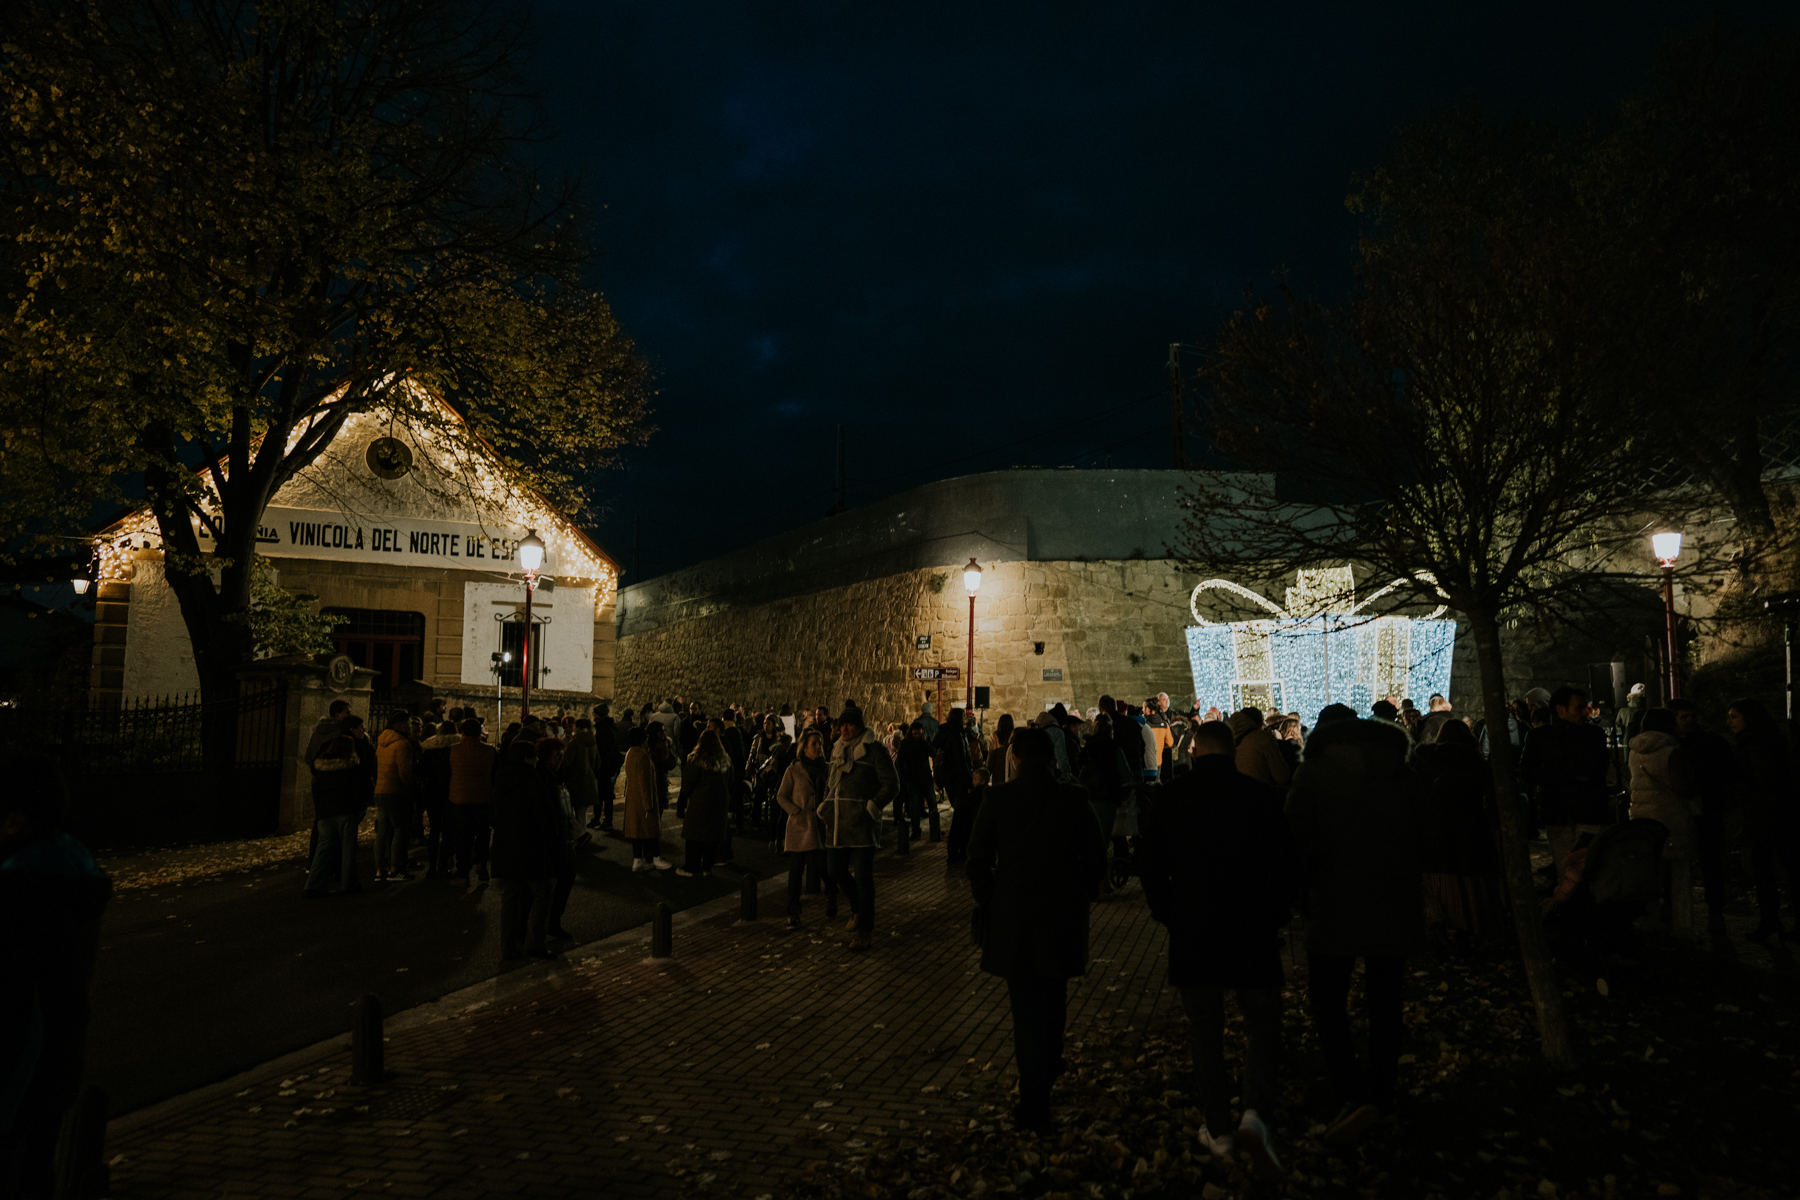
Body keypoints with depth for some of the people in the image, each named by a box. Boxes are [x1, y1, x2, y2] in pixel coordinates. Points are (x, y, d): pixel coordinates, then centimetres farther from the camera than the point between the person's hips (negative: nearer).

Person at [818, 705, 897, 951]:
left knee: (862, 876, -4)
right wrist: (825, 806, 14)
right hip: (837, 823, 7)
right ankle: (859, 909, 36)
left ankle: (865, 931, 6)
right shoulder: (837, 751, 15)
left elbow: (891, 785, -6)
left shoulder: (873, 751, -5)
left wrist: (872, 806, -12)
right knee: (836, 870, 9)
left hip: (861, 823, -6)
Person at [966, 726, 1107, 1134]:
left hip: (1012, 917, -2)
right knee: (1053, 1002, 21)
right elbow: (1096, 858, 0)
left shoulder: (999, 799, -8)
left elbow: (978, 856, -6)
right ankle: (1047, 1076, 39)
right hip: (1062, 915, 2)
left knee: (1026, 1007, 7)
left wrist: (986, 899, 8)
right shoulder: (1074, 800, -4)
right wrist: (1081, 894, 13)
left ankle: (1034, 1104, 9)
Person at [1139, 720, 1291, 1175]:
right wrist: (1276, 917, 11)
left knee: (1205, 1034, 13)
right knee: (1263, 1024, 11)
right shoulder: (1261, 796, -7)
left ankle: (1218, 1129, 22)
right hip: (1254, 933, -1)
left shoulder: (1171, 798, -4)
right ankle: (1256, 1113, -8)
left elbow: (1151, 867, 1)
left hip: (1191, 933, 1)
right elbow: (1283, 865, -4)